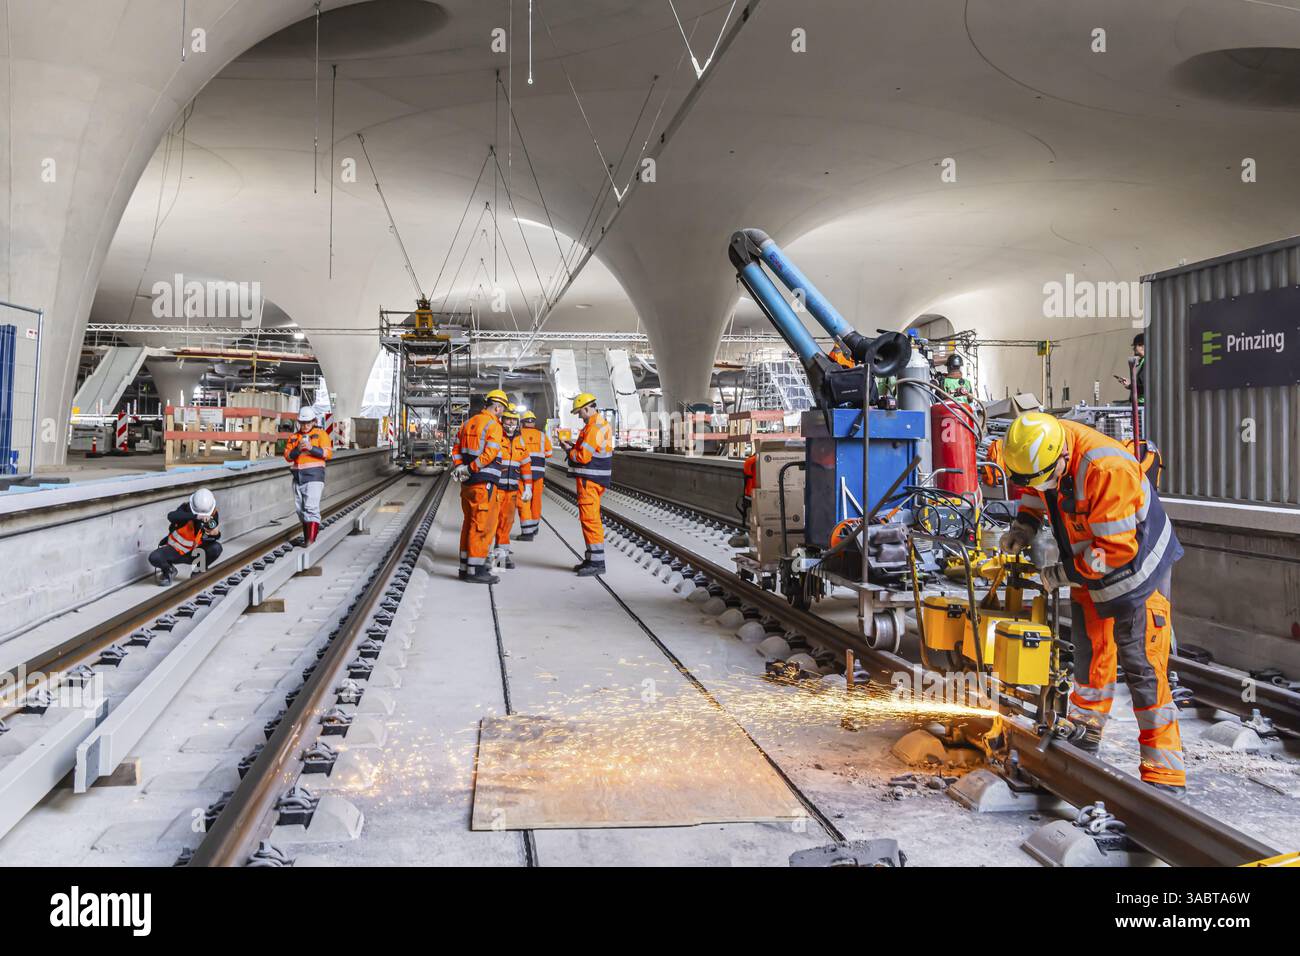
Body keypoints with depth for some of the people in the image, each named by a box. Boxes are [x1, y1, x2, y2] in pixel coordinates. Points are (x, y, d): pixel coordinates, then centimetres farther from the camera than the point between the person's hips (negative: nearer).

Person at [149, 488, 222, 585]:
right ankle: (168, 570, 8)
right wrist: (196, 516, -57)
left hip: (194, 553, 1)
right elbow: (171, 516, -43)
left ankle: (198, 572, 1)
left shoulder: (213, 515, -13)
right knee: (154, 558, -27)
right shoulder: (186, 509, -20)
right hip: (175, 550, -1)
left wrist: (216, 534, -41)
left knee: (216, 548, -25)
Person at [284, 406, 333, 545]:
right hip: (298, 477, 6)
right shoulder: (293, 437, 15)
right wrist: (298, 449, -13)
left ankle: (311, 538, -19)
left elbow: (328, 453, -8)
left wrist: (311, 448, -20)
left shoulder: (321, 434, 2)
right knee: (301, 509, 8)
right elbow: (287, 456, 6)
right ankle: (307, 537, 17)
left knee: (311, 507, -16)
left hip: (314, 476, -6)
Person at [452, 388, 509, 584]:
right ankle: (475, 570, -4)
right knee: (482, 525, -5)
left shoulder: (469, 422, 16)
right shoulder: (493, 425, -10)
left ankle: (466, 567, 20)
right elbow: (490, 454, -21)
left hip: (468, 482, 9)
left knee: (469, 523, 15)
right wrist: (470, 469, -14)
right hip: (484, 482, -9)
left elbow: (456, 449, 14)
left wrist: (460, 466, 2)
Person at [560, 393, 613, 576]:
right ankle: (592, 559, 23)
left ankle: (597, 562, -8)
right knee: (591, 518, 15)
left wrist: (569, 450, -4)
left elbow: (583, 457, -20)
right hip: (596, 478, 11)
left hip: (589, 479, -11)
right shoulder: (601, 423, 16)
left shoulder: (593, 428, -17)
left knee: (589, 518, -9)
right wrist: (575, 446, 11)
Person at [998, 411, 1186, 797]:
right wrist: (1024, 524, -5)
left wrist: (1064, 574, -20)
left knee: (1143, 671, -8)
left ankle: (1165, 777, -2)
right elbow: (1035, 491, 12)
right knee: (1090, 654, 19)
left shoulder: (1108, 468, -36)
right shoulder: (1041, 449, -13)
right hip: (1088, 570, 7)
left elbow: (1116, 548, -31)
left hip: (1137, 568, -7)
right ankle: (1085, 736, 37)